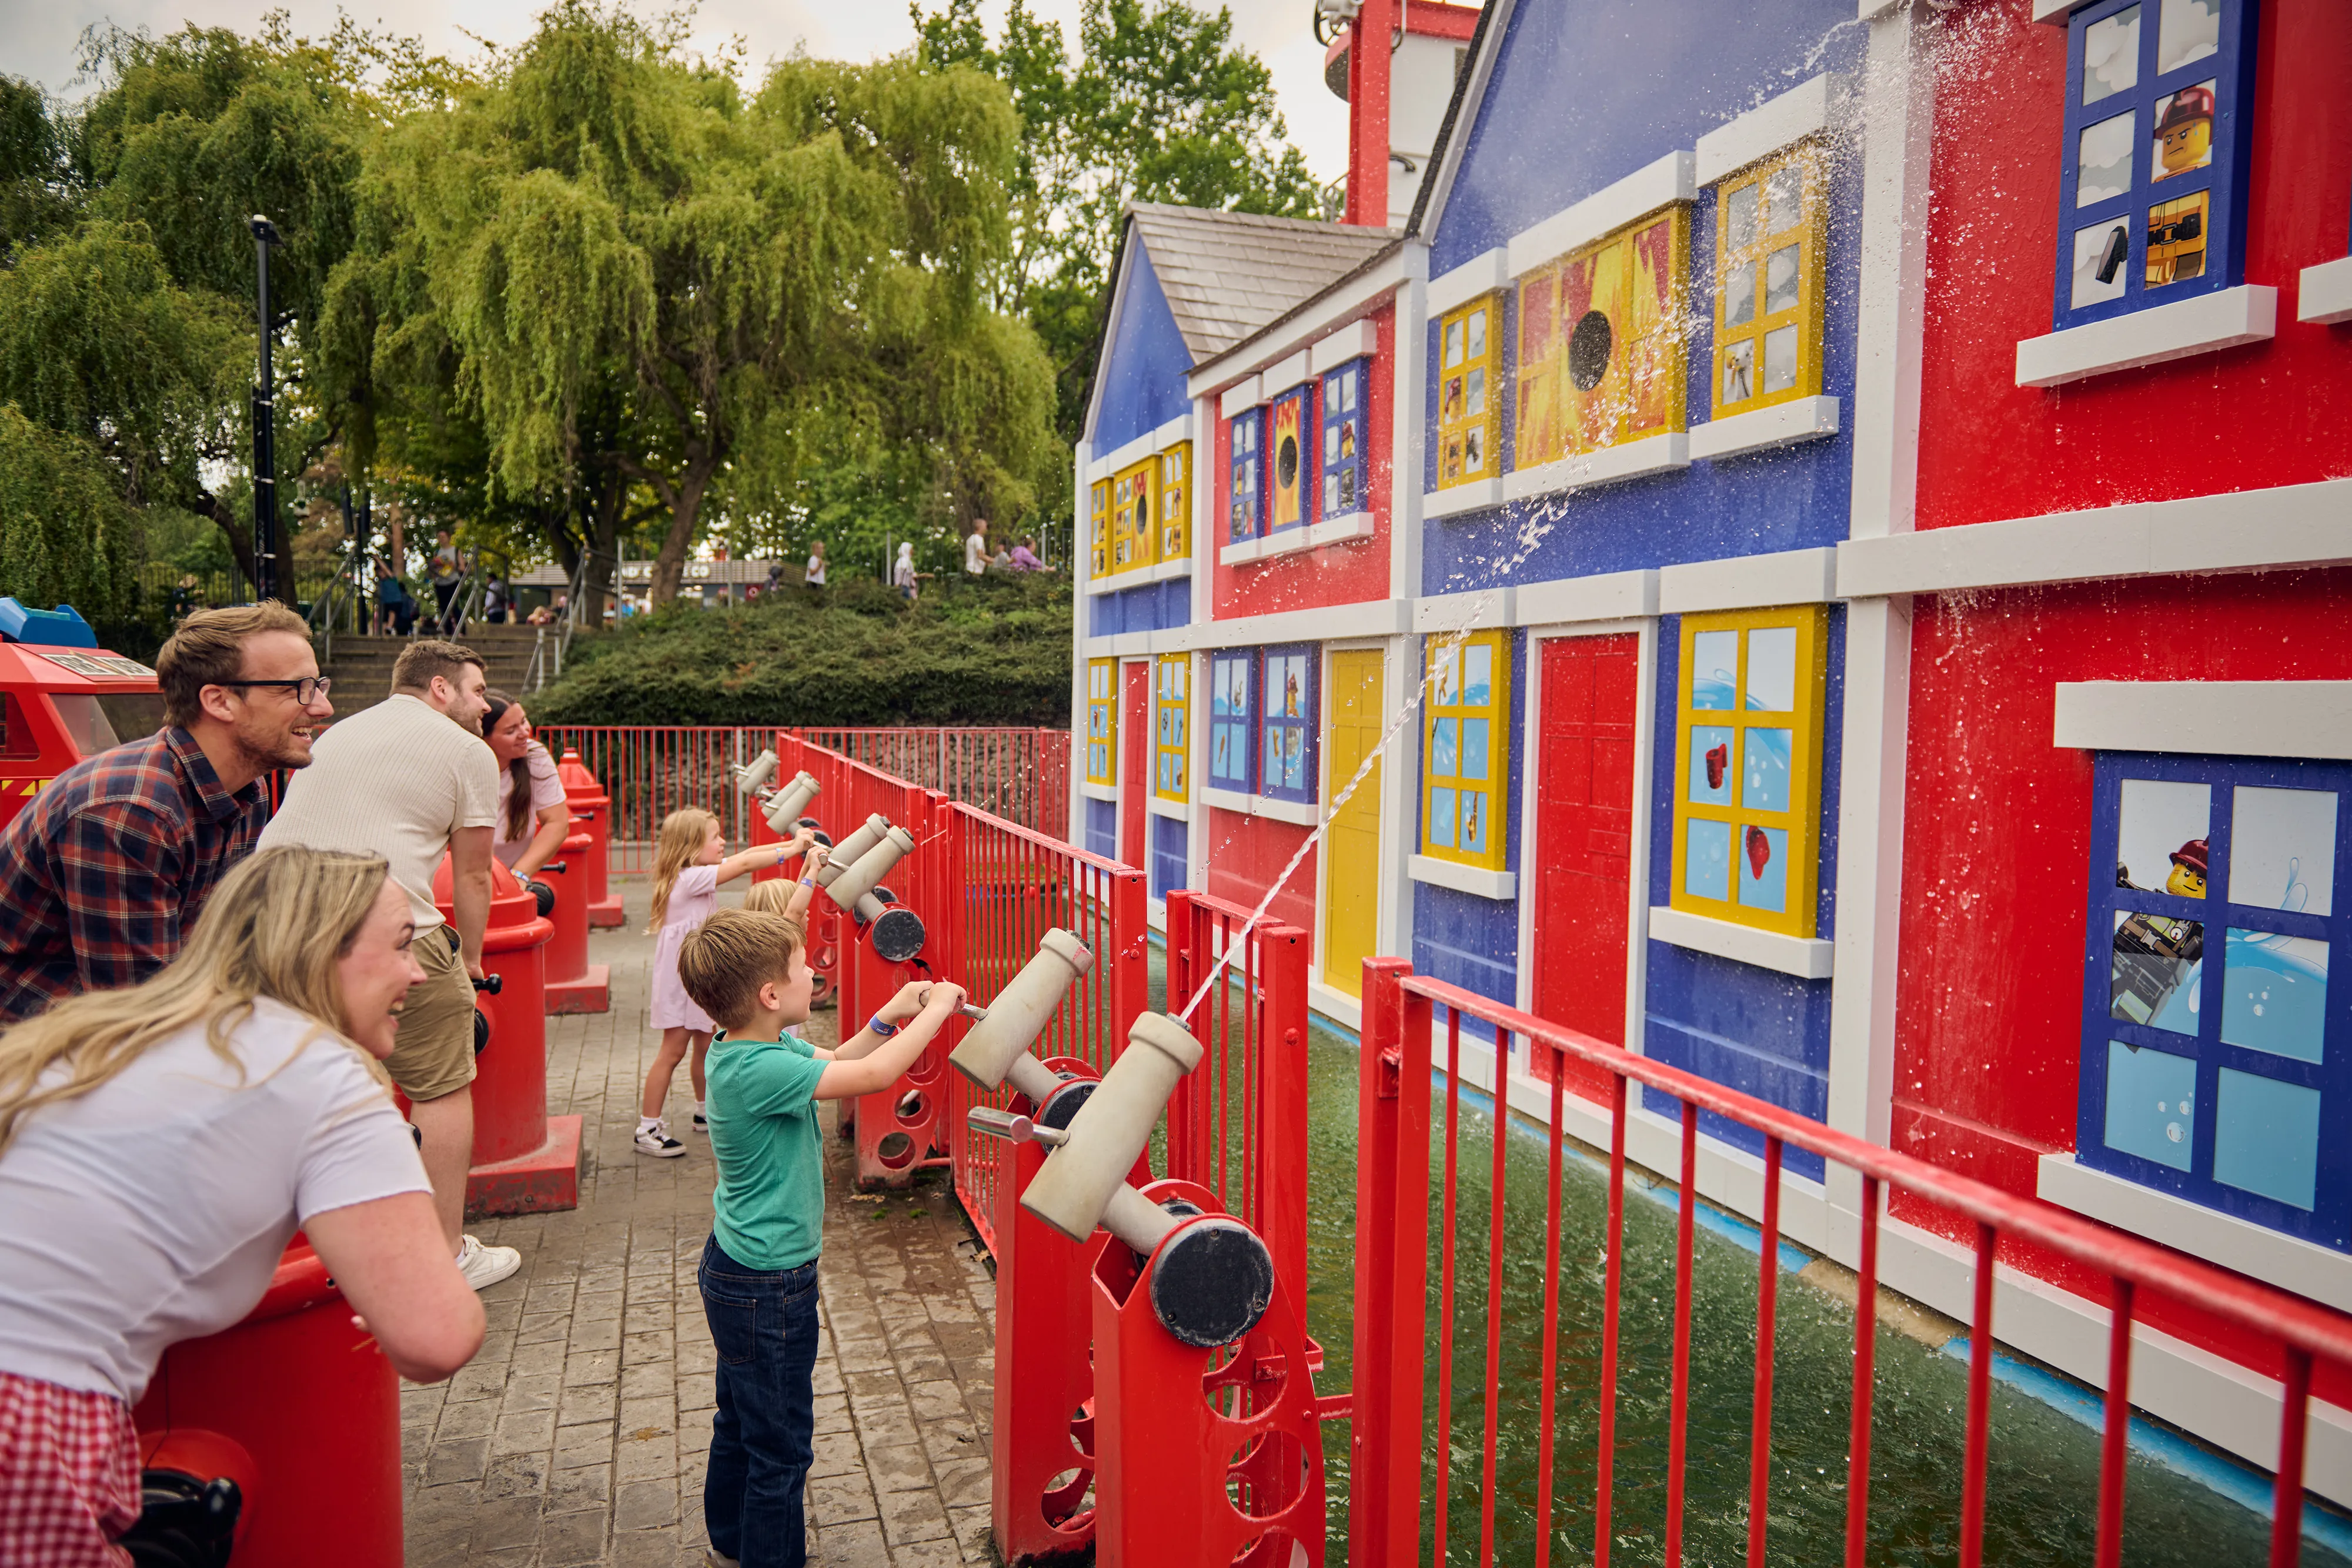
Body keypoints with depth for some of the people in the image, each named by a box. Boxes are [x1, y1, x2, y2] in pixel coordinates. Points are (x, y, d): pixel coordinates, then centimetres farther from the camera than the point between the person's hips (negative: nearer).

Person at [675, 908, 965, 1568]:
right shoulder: (759, 1071, -31)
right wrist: (935, 1010, -20)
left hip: (738, 1271, 10)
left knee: (741, 1419, 27)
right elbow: (874, 1076, -33)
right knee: (780, 1443, 6)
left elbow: (835, 1061, 12)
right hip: (767, 1288, -10)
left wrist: (889, 1016, -3)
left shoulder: (753, 1046, -2)